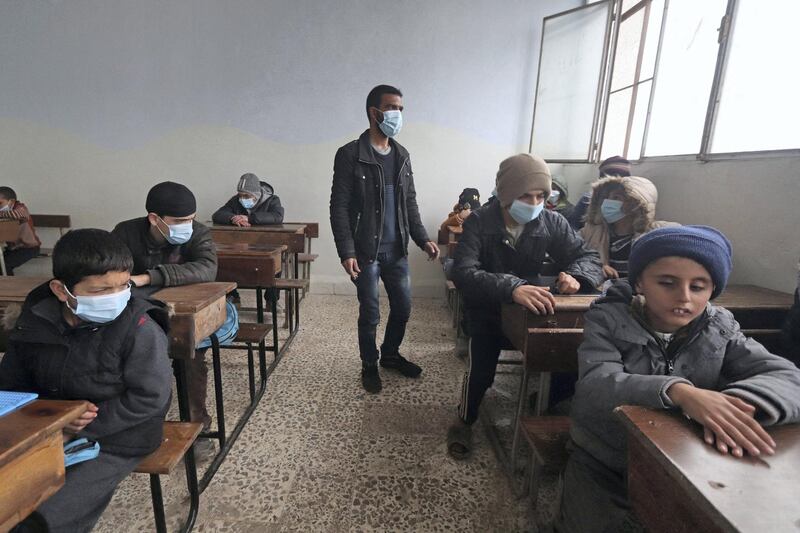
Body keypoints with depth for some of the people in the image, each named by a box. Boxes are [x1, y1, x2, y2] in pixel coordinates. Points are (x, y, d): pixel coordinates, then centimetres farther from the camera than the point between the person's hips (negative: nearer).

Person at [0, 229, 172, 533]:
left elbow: (150, 397, -20)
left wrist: (80, 431, -19)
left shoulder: (139, 329, -21)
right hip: (49, 434, 5)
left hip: (115, 441, -5)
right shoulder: (34, 323, -4)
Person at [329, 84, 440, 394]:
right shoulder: (350, 155, -9)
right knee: (370, 314, 5)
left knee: (403, 307, 13)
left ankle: (390, 355, 38)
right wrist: (346, 252, -18)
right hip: (366, 252, -5)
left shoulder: (402, 155, 10)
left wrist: (422, 239, 6)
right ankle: (369, 366, 29)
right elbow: (339, 207, -11)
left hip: (397, 250, 6)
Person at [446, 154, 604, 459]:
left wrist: (575, 275, -29)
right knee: (481, 371, -21)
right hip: (487, 310, -3)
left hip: (532, 309, 4)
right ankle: (464, 422, 12)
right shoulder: (479, 223, -19)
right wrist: (511, 288, -50)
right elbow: (463, 273, -32)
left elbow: (589, 257, -4)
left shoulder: (552, 222, -7)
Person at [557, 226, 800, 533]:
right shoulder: (608, 320, -13)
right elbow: (596, 386, -27)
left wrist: (739, 404, -38)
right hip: (604, 467, -2)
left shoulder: (720, 328, -3)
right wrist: (678, 391, -43)